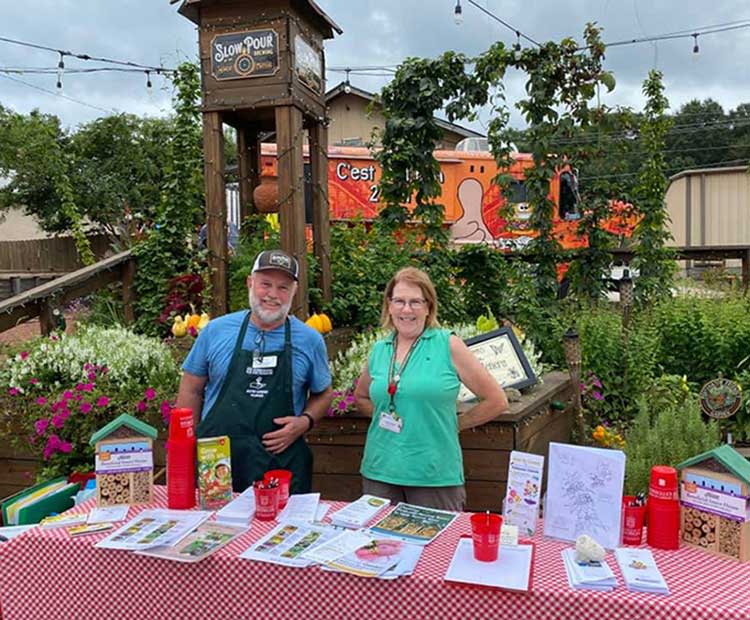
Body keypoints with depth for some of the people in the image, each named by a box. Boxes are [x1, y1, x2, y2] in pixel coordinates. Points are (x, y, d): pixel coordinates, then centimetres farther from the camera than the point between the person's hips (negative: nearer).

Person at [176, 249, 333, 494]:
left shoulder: (310, 340, 1)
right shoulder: (216, 330, 2)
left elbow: (323, 394, 13)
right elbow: (191, 392, 9)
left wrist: (305, 421, -7)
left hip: (283, 465, 0)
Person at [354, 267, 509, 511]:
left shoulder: (449, 345, -6)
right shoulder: (378, 351, 5)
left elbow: (496, 401, -4)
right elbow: (361, 397, 24)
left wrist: (451, 424, 0)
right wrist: (383, 415, 7)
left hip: (435, 476, -3)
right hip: (379, 472, 4)